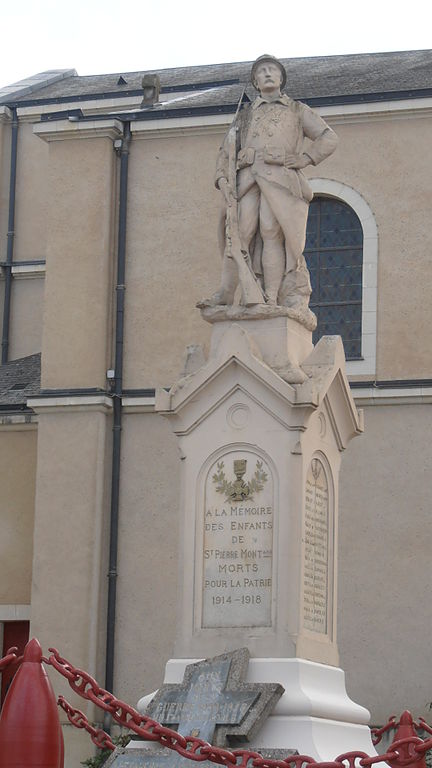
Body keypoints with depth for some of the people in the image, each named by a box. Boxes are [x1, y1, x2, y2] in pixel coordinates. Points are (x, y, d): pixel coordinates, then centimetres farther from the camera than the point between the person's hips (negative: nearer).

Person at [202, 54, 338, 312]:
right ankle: (226, 295, -19)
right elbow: (226, 152, 22)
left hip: (280, 176, -3)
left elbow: (329, 138, 15)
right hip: (248, 178, 3)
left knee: (272, 232, -18)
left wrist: (302, 159, 0)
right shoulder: (245, 115, 30)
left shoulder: (297, 110, 24)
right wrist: (223, 180, 3)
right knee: (240, 233, -14)